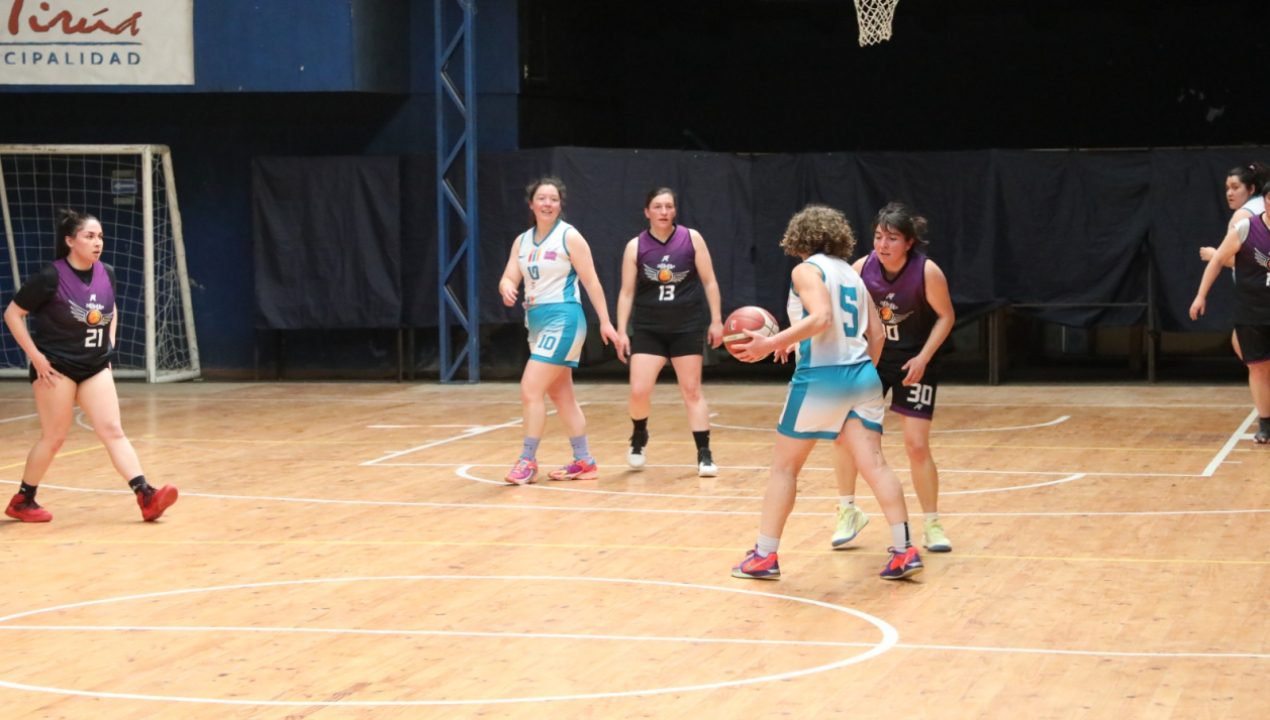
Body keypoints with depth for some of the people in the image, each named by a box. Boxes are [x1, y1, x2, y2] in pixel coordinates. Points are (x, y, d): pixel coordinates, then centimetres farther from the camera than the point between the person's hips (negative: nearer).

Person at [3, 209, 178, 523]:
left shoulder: (106, 274, 2)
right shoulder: (51, 277, -16)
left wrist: (110, 342, 12)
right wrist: (35, 356, -14)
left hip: (95, 367, 5)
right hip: (56, 367, -5)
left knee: (113, 430, -5)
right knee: (54, 436, 0)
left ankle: (146, 497, -15)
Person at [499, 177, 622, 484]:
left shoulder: (569, 237, -7)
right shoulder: (522, 241, 11)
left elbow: (591, 281, -7)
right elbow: (508, 278, 7)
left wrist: (605, 322, -9)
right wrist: (507, 288, -18)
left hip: (562, 319, -8)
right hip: (536, 320, 8)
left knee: (530, 389, -14)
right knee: (561, 395, 12)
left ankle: (528, 461, -6)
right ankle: (584, 462, 20)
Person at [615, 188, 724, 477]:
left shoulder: (691, 238, -2)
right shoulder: (636, 246, 0)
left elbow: (709, 281, 2)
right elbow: (627, 292, 4)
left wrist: (716, 320, -2)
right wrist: (621, 331, -2)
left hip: (686, 328, 0)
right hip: (648, 330, 0)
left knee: (692, 391, 2)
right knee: (638, 391, -8)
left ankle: (704, 455, 6)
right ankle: (639, 438, 21)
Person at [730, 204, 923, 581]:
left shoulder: (807, 270, -4)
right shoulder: (851, 274, 17)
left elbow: (820, 318, -21)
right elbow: (876, 334, 15)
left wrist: (771, 344, -22)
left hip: (820, 378, -6)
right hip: (861, 376, 6)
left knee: (784, 466, 6)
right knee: (874, 463, 0)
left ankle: (765, 556, 9)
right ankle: (904, 551, -9)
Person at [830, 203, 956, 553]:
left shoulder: (927, 271, -22)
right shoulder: (862, 268, -15)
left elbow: (946, 317, -11)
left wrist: (922, 359, -20)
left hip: (915, 362, -3)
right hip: (871, 357, 3)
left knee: (917, 445, -6)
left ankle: (932, 525, 10)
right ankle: (848, 512, 16)